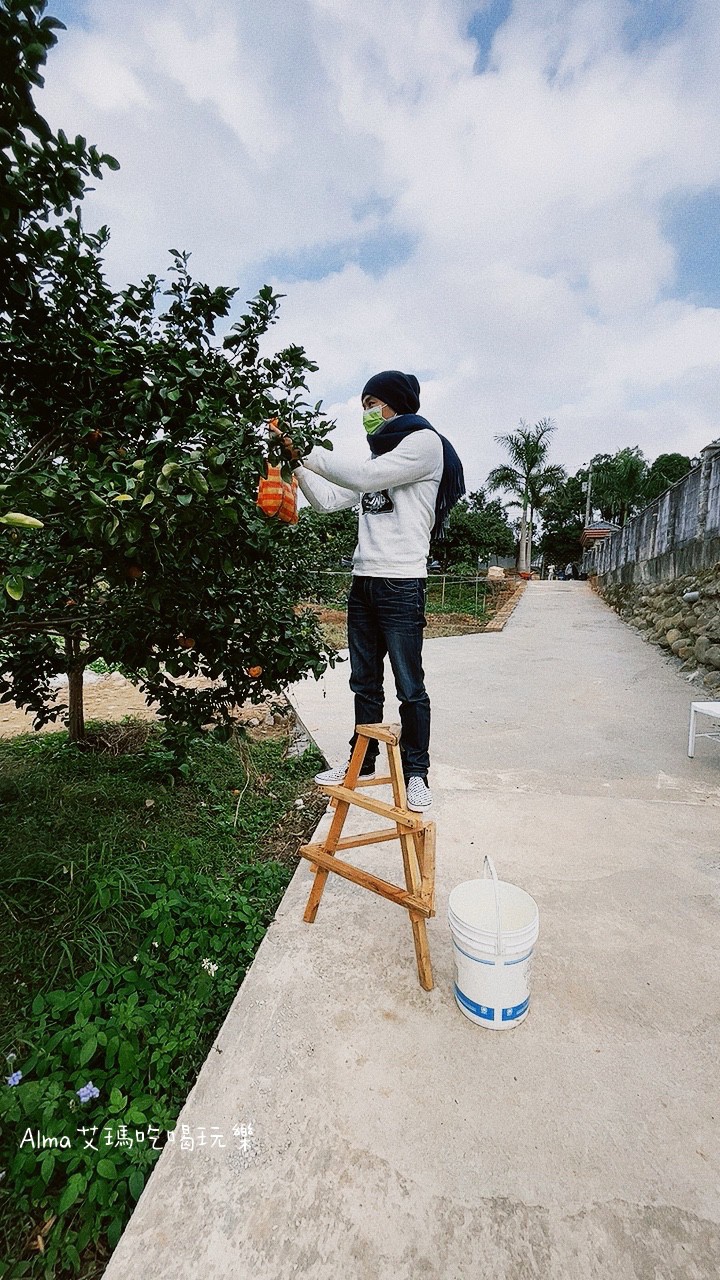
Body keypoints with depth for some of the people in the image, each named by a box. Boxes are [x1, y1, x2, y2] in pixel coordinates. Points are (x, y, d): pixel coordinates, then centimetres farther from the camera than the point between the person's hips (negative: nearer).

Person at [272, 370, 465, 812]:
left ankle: (416, 772, 12)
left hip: (401, 585, -8)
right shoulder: (379, 455, 23)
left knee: (409, 685, -1)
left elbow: (364, 477, -15)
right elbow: (328, 500, 17)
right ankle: (363, 763, 26)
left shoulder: (424, 441, -1)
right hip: (363, 581, 8)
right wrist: (297, 462, 6)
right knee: (365, 682, 13)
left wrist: (307, 452, -8)